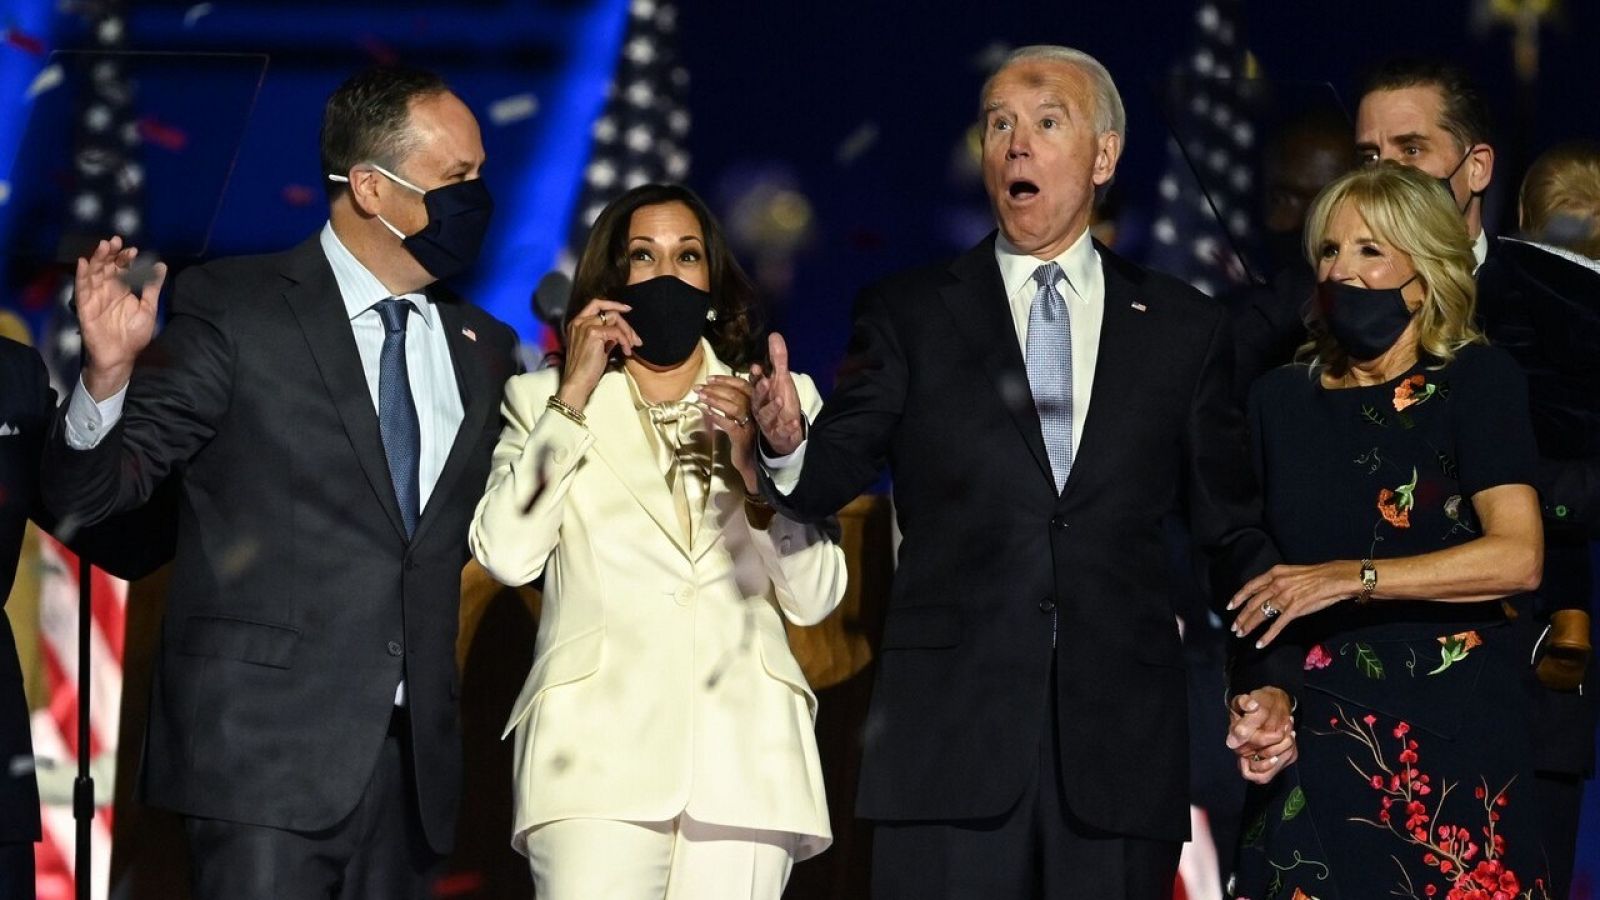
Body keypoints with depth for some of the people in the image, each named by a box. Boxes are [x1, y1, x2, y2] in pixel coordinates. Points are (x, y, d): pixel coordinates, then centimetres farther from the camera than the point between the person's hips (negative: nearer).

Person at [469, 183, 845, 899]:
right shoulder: (545, 400, 16)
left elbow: (814, 599, 10)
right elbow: (507, 556, -2)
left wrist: (760, 469, -5)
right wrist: (574, 396, 0)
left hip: (743, 755, 2)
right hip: (599, 752, -1)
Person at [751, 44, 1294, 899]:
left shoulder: (1185, 328, 11)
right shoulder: (907, 313, 8)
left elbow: (1234, 528, 14)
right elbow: (835, 470, -3)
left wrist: (1265, 681, 3)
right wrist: (790, 444, -25)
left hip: (1123, 740, 1)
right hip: (951, 732, -1)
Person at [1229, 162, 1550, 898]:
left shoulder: (1477, 381, -2)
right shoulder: (1282, 398, 10)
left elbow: (1518, 556, -14)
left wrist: (1353, 578, -20)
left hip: (1450, 729, -3)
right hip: (1314, 732, 3)